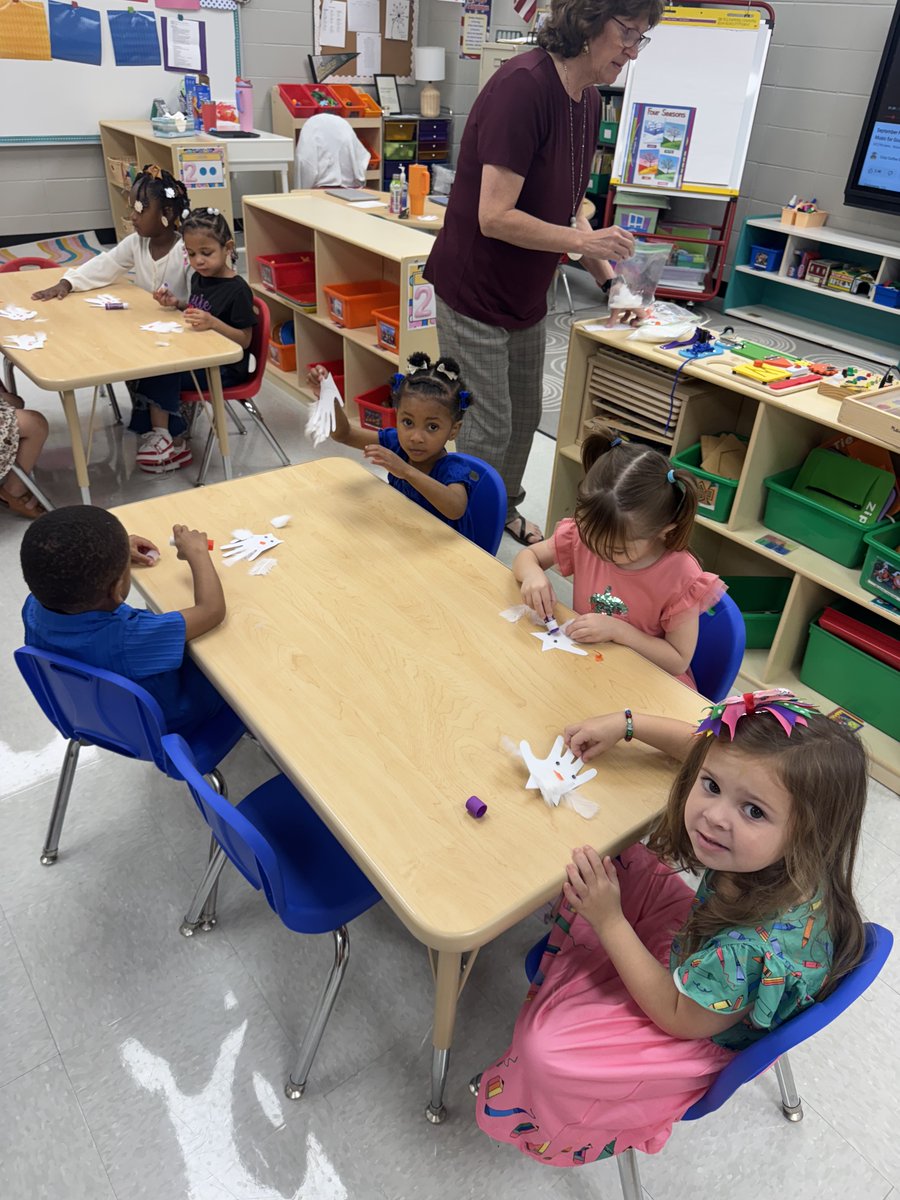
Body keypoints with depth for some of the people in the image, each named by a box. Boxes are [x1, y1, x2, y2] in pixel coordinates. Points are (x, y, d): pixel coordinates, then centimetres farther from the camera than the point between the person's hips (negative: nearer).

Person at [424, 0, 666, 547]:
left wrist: (609, 281, 3)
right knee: (490, 430, -3)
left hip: (527, 295, 8)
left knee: (525, 416, 19)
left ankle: (504, 509, 40)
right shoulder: (523, 85, -23)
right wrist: (584, 240, -20)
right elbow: (495, 217, -27)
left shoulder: (589, 100, 4)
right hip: (475, 295, -8)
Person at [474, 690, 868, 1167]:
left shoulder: (763, 946, -46)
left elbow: (681, 1019, -27)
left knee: (547, 1048, -10)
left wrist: (608, 920, -31)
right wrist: (627, 722, -5)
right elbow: (705, 745, -7)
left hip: (705, 1037, -6)